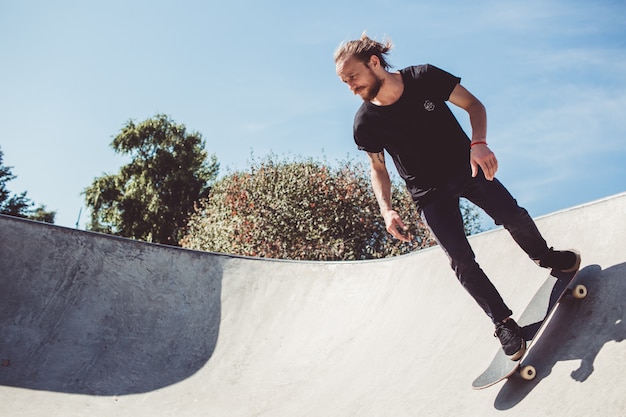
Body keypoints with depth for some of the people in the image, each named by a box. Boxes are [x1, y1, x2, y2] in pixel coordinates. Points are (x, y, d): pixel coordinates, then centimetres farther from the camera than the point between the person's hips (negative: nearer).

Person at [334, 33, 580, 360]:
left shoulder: (424, 77, -18)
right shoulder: (365, 122, -15)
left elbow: (473, 105, -7)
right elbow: (378, 167, 1)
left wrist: (478, 143, -25)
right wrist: (386, 209, -13)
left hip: (467, 168, 1)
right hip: (429, 194, 0)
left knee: (513, 216, -6)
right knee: (461, 260, -6)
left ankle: (543, 255, 28)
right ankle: (503, 323, 7)